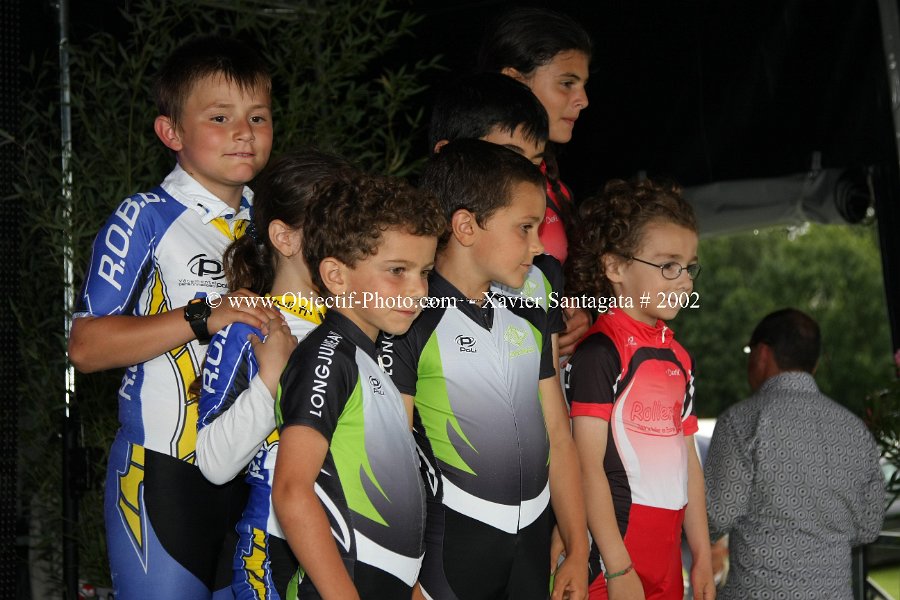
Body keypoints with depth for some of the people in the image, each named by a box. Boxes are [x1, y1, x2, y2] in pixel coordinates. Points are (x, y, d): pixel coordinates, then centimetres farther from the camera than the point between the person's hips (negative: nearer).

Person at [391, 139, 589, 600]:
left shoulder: (529, 320, 12)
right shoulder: (412, 324, -10)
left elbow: (557, 438, 13)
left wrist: (578, 553, 10)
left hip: (533, 545, 6)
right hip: (448, 552, -6)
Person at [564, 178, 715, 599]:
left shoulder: (679, 358, 14)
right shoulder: (599, 353, -11)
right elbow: (588, 466, -15)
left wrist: (702, 558, 17)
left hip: (667, 561, 8)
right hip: (612, 557, -7)